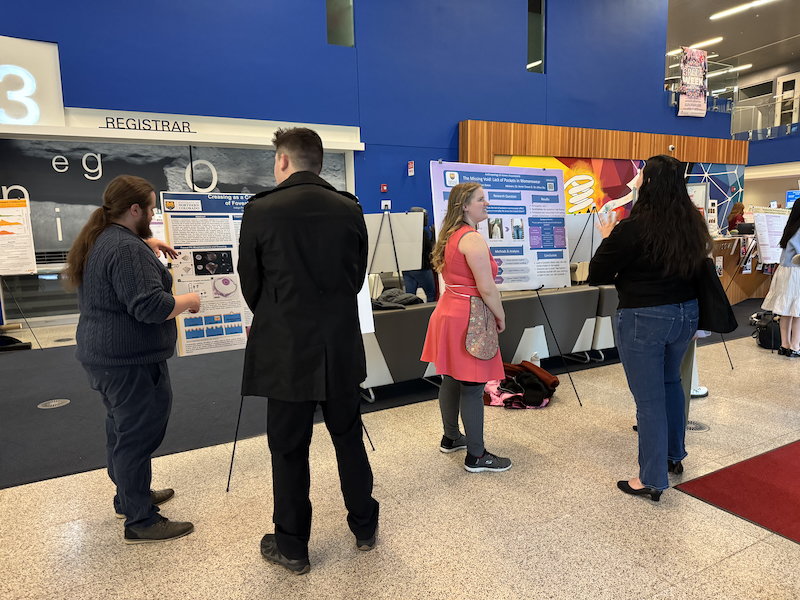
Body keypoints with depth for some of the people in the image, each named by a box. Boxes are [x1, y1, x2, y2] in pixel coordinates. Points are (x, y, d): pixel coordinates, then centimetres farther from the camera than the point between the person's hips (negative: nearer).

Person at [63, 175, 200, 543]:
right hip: (130, 361, -11)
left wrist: (146, 244, 21)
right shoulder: (126, 249, -22)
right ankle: (140, 522, 9)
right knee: (137, 436, -2)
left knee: (121, 428, 22)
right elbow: (150, 306, -29)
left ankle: (130, 496, 39)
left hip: (102, 354, 11)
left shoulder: (97, 240, 11)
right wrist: (189, 301, -13)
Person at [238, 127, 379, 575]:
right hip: (342, 349, 4)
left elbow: (251, 285, 0)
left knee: (289, 450, 10)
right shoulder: (351, 210, 0)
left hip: (287, 351, -3)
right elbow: (357, 278, 7)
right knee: (350, 438, 18)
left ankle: (292, 548, 27)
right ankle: (365, 527, 35)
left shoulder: (261, 210, -10)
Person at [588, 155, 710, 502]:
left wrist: (608, 238, -1)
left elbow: (596, 276, -15)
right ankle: (674, 456, 43)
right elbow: (697, 268, 15)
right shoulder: (693, 223, 2)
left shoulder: (632, 228, -20)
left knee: (649, 399, 3)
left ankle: (651, 480, 16)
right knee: (671, 382, 26)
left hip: (644, 319, -7)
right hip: (686, 313, 7)